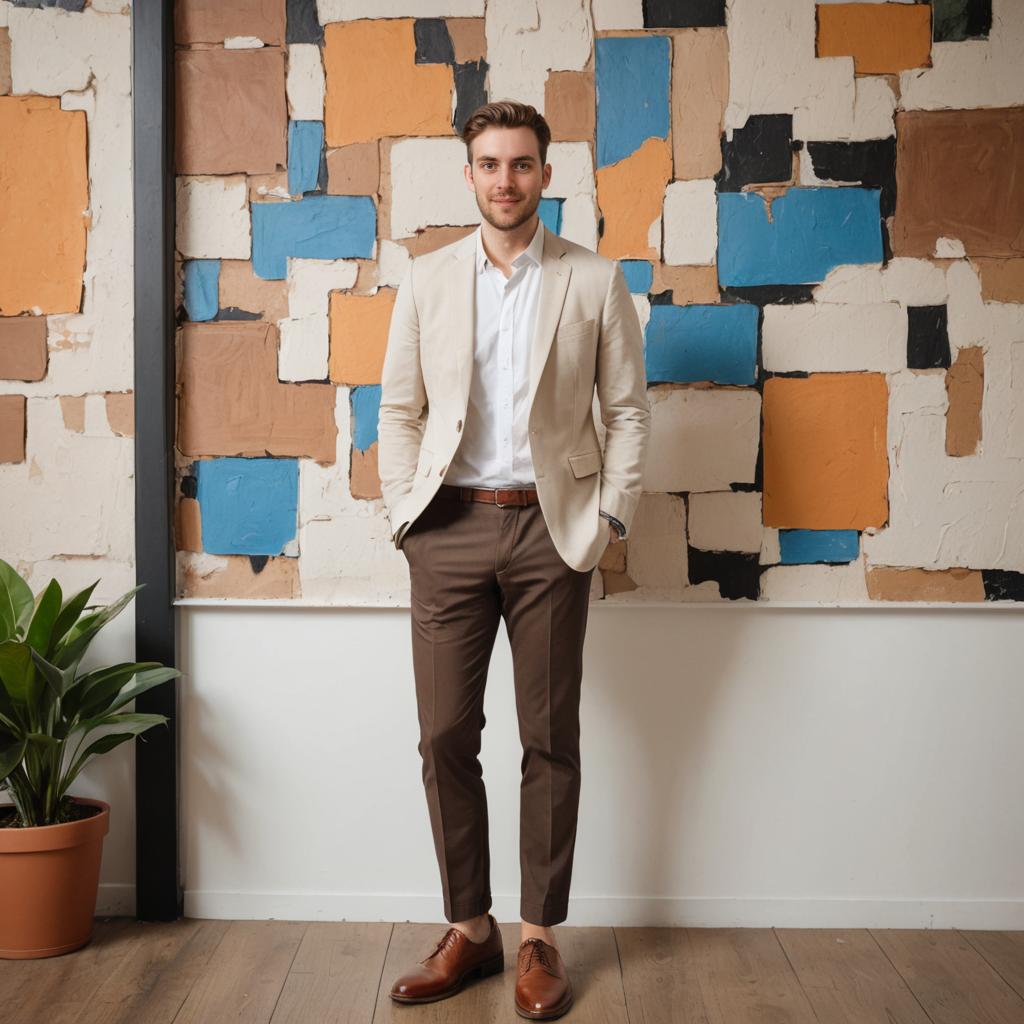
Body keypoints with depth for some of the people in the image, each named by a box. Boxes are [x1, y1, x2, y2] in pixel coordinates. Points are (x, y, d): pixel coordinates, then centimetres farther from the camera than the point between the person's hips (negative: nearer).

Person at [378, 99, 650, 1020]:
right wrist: (404, 512, 2)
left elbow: (629, 408, 5)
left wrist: (609, 518, -3)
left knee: (551, 741, 5)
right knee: (445, 737, 3)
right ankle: (468, 928, 18)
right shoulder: (427, 279, 9)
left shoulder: (596, 280, 4)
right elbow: (398, 407, 10)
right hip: (449, 530, 2)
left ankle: (541, 936, 18)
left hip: (550, 530, -1)